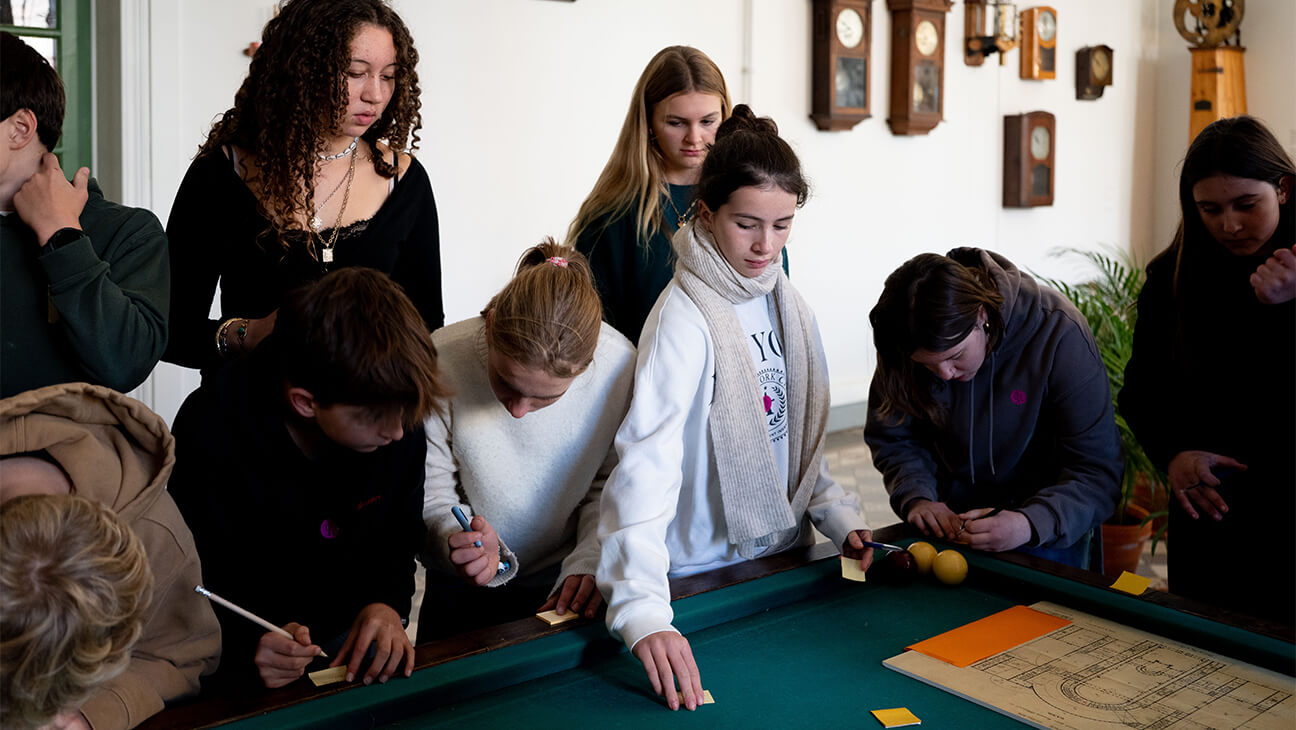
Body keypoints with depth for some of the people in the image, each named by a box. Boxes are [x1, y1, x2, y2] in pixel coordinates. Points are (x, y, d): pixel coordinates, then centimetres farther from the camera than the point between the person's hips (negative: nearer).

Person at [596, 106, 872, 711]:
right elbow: (646, 466, -34)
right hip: (706, 577, -7)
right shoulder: (686, 319, -23)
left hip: (786, 552, 7)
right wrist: (644, 613, -44)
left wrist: (838, 515, -1)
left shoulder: (784, 301, 1)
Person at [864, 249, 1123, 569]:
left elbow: (1098, 471, -24)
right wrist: (915, 498, -19)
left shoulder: (1058, 334, -25)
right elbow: (893, 438, 0)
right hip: (952, 517, 2)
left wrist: (1031, 523, -40)